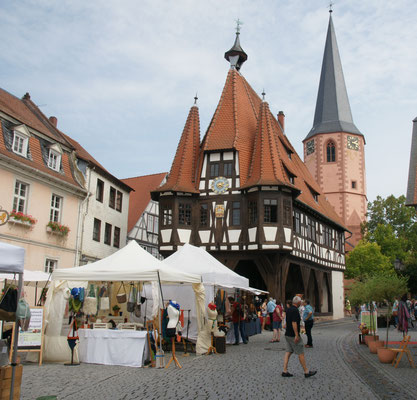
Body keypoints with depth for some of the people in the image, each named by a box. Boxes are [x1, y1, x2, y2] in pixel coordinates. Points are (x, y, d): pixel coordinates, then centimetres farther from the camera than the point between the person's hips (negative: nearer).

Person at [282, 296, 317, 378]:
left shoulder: (289, 310, 12)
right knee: (301, 353, -1)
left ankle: (285, 371, 7)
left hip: (287, 334, 9)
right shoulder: (295, 310, -17)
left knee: (288, 352, 9)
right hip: (293, 336, -9)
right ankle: (306, 372, 7)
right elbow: (294, 323, -23)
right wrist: (296, 335, -22)